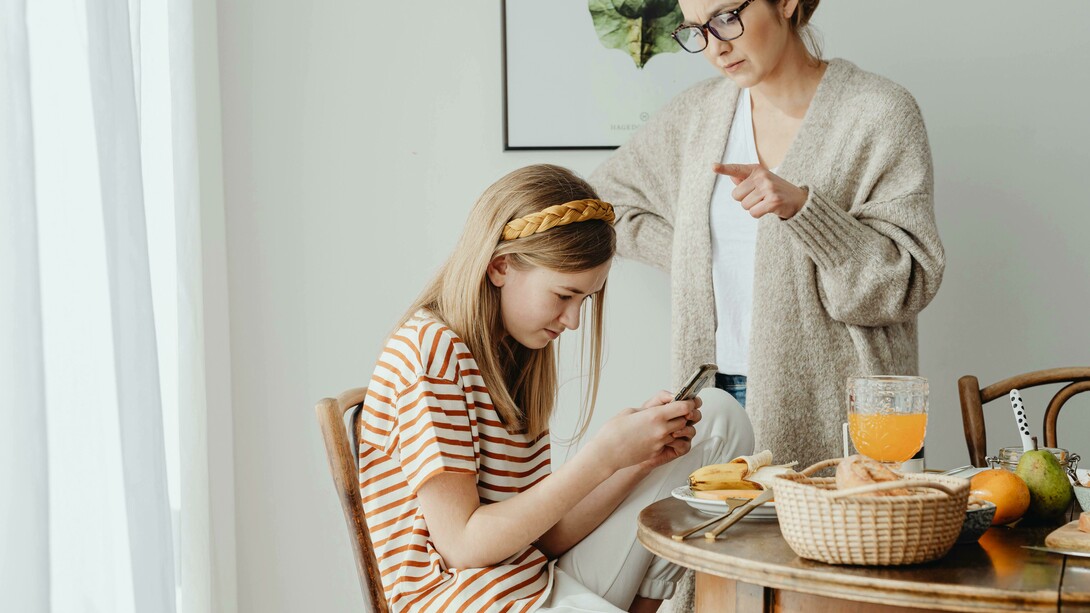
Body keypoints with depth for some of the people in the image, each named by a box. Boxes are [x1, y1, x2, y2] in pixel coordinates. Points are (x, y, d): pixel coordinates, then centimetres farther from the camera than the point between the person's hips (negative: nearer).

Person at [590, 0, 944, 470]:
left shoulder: (879, 113, -6)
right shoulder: (696, 113, 8)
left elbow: (908, 282, -11)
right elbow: (604, 201, 21)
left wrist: (802, 206, -24)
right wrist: (697, 256, 7)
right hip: (717, 392, 4)